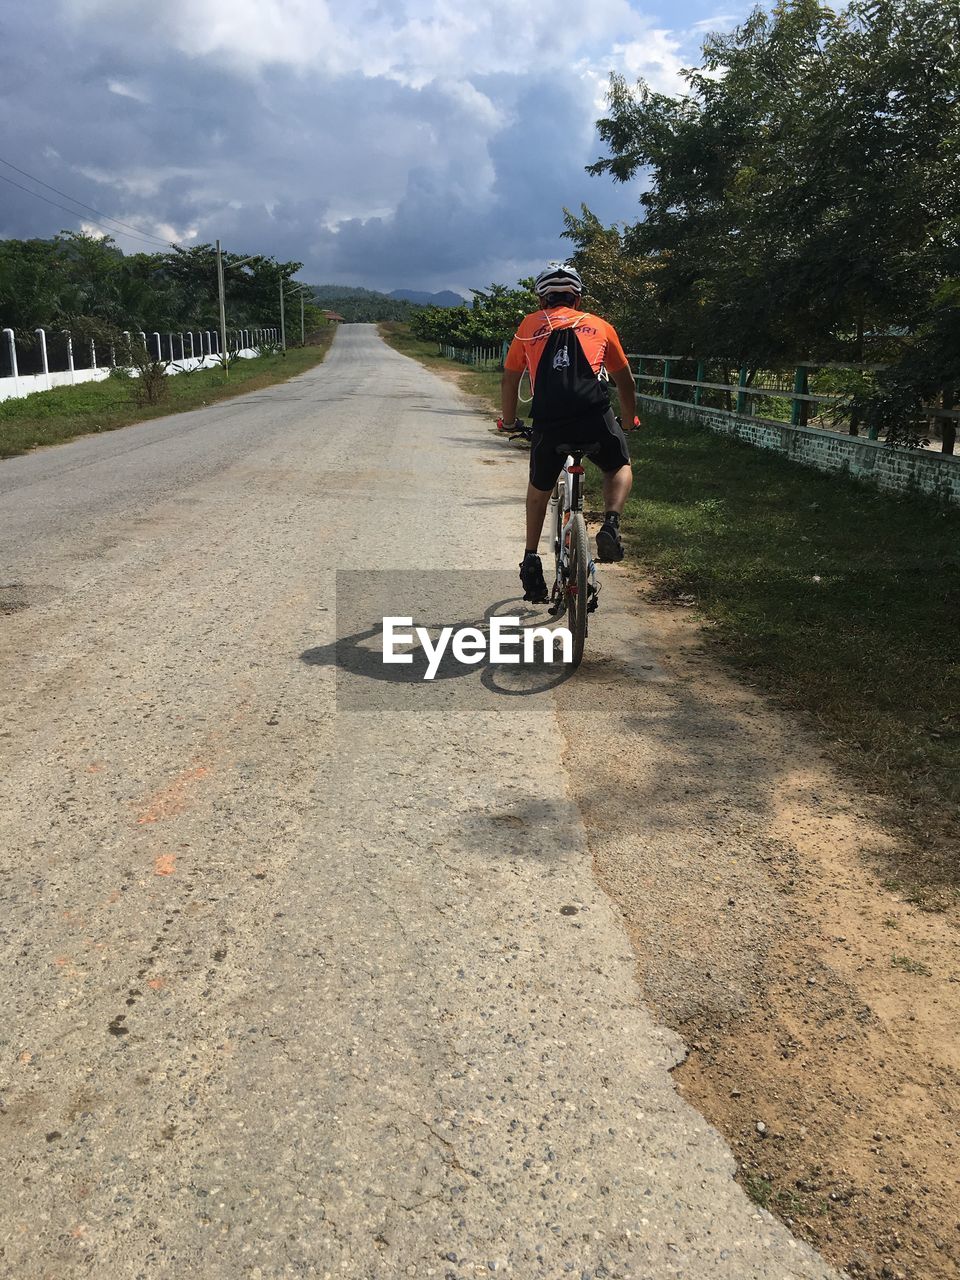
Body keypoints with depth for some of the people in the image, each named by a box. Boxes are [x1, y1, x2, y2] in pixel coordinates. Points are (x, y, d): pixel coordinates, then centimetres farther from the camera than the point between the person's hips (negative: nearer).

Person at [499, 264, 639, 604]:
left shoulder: (529, 325, 22)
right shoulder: (599, 325, 24)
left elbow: (510, 379, 27)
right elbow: (624, 379, 33)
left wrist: (509, 421, 42)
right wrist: (631, 419, 49)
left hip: (548, 423, 1)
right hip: (595, 418, 0)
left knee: (540, 487, 26)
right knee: (620, 468, 28)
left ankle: (531, 561, 25)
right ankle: (611, 525, 4)